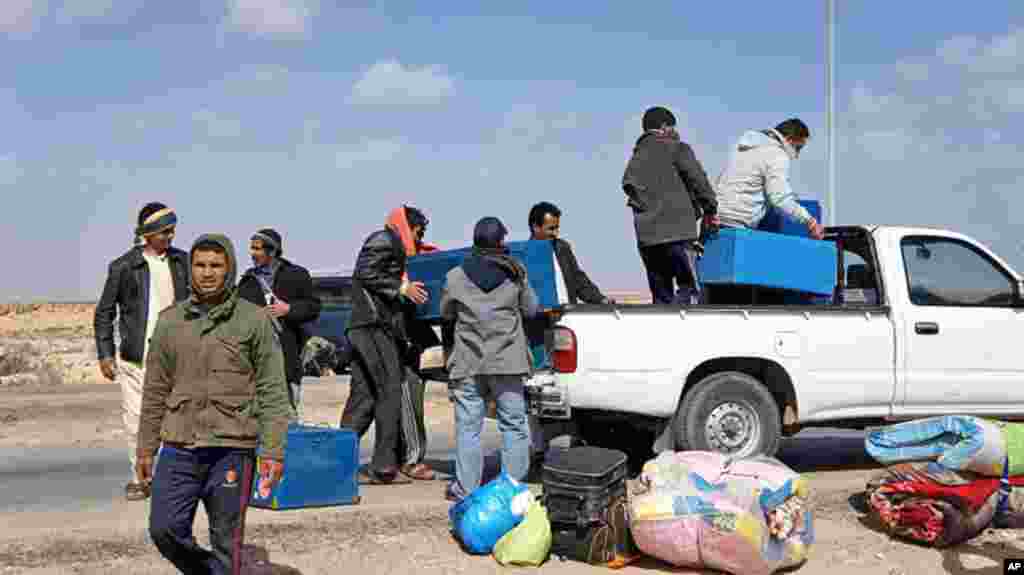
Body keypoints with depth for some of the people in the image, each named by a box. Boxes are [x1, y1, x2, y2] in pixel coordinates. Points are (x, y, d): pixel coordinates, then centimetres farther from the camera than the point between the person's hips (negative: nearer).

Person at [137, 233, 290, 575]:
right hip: (178, 448, 3)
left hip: (231, 449, -3)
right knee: (165, 529, 0)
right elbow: (156, 390, 13)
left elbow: (272, 391, -3)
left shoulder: (254, 320, -1)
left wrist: (273, 451, -8)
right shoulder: (170, 321, 8)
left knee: (226, 542, 4)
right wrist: (145, 448, 13)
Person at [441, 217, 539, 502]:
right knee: (514, 424, 7)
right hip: (507, 361, 0)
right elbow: (531, 309, 11)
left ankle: (465, 487, 4)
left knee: (468, 425, 3)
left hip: (468, 363, 0)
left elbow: (445, 314, 13)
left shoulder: (455, 276, 2)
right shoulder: (515, 273, 2)